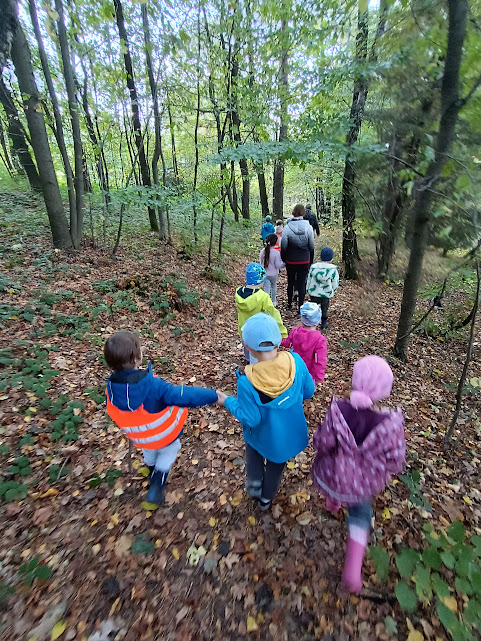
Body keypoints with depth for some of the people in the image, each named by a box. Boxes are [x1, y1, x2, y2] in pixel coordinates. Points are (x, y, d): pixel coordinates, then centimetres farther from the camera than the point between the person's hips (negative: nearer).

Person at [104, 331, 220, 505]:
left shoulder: (111, 387, -23)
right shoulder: (153, 385, -40)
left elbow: (114, 413, -4)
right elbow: (184, 395, -40)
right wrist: (213, 396, -31)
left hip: (139, 437, 5)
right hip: (165, 433, -5)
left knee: (150, 453, 35)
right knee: (168, 453, 28)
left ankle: (154, 477, 61)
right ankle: (156, 488, 27)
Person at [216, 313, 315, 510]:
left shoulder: (247, 382, -35)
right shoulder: (296, 362, -27)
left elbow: (251, 419, -22)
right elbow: (309, 392, -10)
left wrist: (228, 402, -9)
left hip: (263, 436, -2)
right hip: (290, 434, 3)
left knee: (253, 446, 36)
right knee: (276, 464, 32)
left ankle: (254, 481, 32)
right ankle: (266, 498, 54)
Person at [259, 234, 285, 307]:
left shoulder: (262, 251, -8)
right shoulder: (276, 253, -22)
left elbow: (261, 262, 5)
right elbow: (278, 265, -16)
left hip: (265, 274, 2)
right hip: (273, 274, -2)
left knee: (266, 289, 4)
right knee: (273, 288, 20)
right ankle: (273, 302, 37)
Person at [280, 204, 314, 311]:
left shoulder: (287, 228, -12)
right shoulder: (308, 227, -6)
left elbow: (283, 247, -6)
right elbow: (311, 247, 1)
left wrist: (283, 259, 9)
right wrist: (311, 261, 12)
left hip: (291, 261, 0)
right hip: (304, 261, 1)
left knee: (290, 282, 17)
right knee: (302, 284, 7)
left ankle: (289, 304, 31)